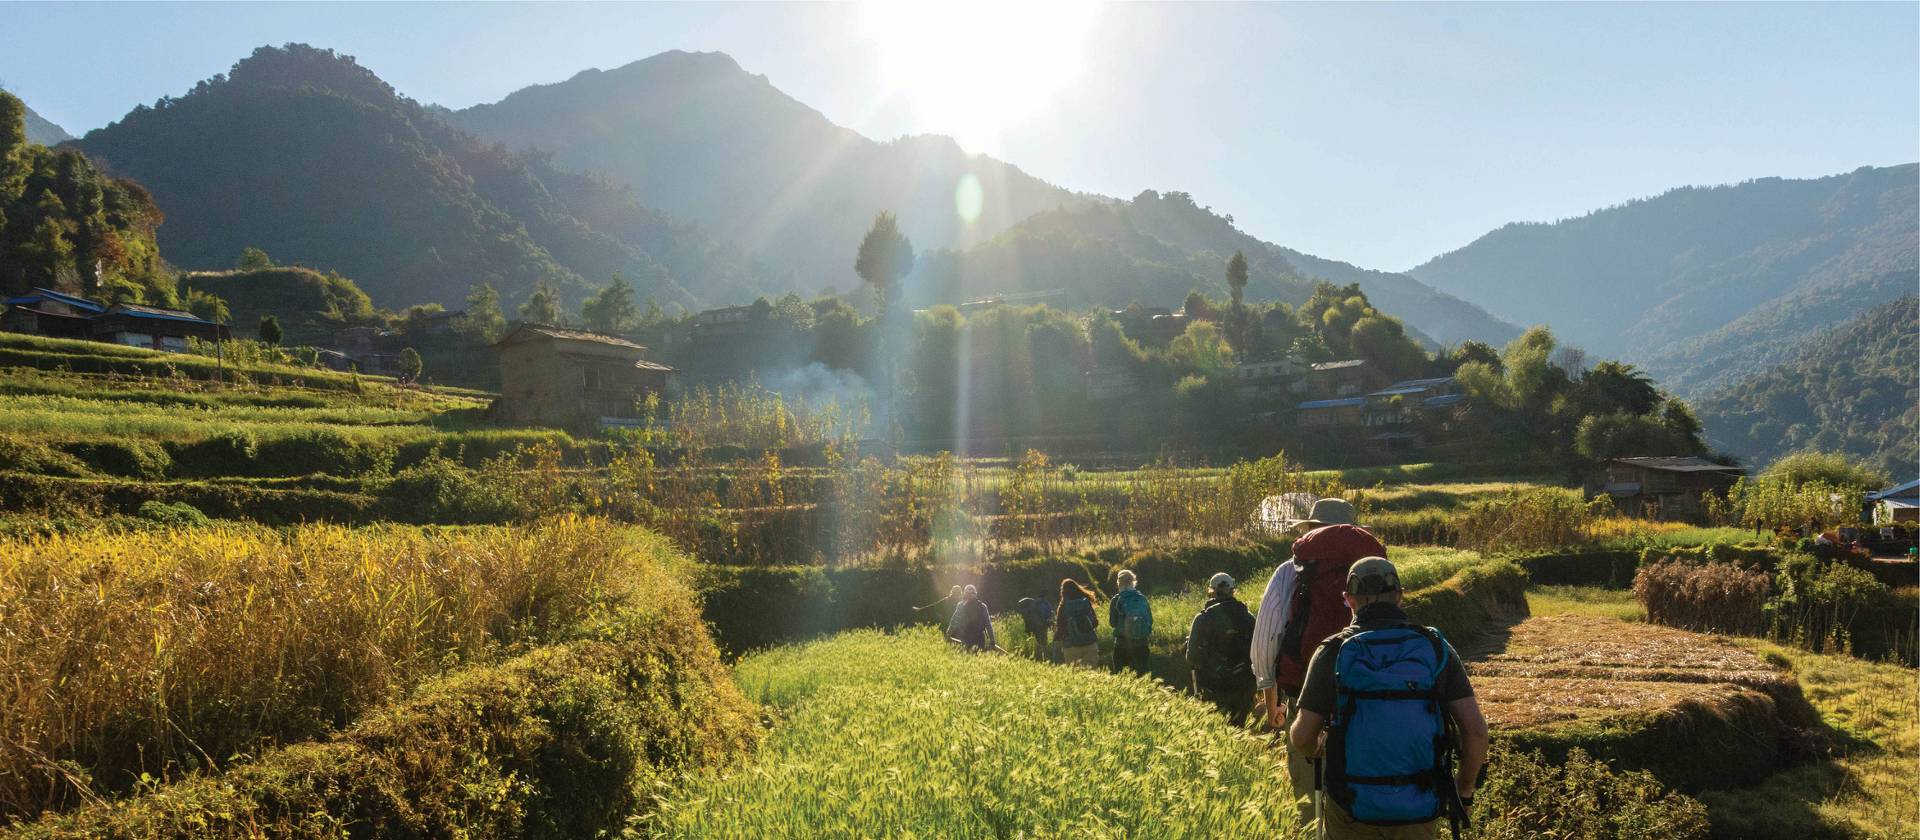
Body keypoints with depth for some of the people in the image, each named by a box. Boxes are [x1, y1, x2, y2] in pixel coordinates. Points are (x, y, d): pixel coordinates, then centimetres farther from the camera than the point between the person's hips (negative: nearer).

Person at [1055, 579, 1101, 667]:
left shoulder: (1063, 607, -5)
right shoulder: (1086, 602, 2)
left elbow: (1060, 628, -3)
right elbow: (1095, 622, 7)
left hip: (1071, 646, -2)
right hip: (1090, 643, 2)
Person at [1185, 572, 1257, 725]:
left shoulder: (1203, 618, -10)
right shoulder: (1248, 617, 0)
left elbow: (1192, 657, -9)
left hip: (1212, 686, -3)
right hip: (1243, 687, 3)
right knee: (1237, 726, 13)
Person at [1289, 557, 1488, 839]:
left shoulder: (1334, 652, -8)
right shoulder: (1437, 648, -3)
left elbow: (1302, 739, -10)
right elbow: (1476, 730, -8)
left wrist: (1318, 748, 14)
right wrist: (1464, 792, 8)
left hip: (1352, 810, -2)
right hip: (1421, 811, 2)